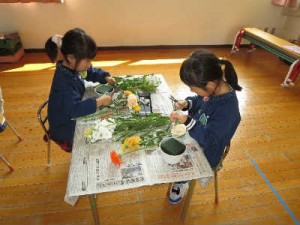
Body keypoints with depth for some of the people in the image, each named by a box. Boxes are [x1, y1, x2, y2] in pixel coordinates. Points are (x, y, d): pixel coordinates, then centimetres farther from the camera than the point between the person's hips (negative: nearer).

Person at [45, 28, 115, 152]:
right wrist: (99, 101, -36)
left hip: (73, 117, 8)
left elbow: (91, 73, 9)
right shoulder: (64, 81, -34)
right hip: (65, 130, -7)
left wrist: (106, 77, -7)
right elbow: (74, 109, -41)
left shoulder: (72, 67, -9)